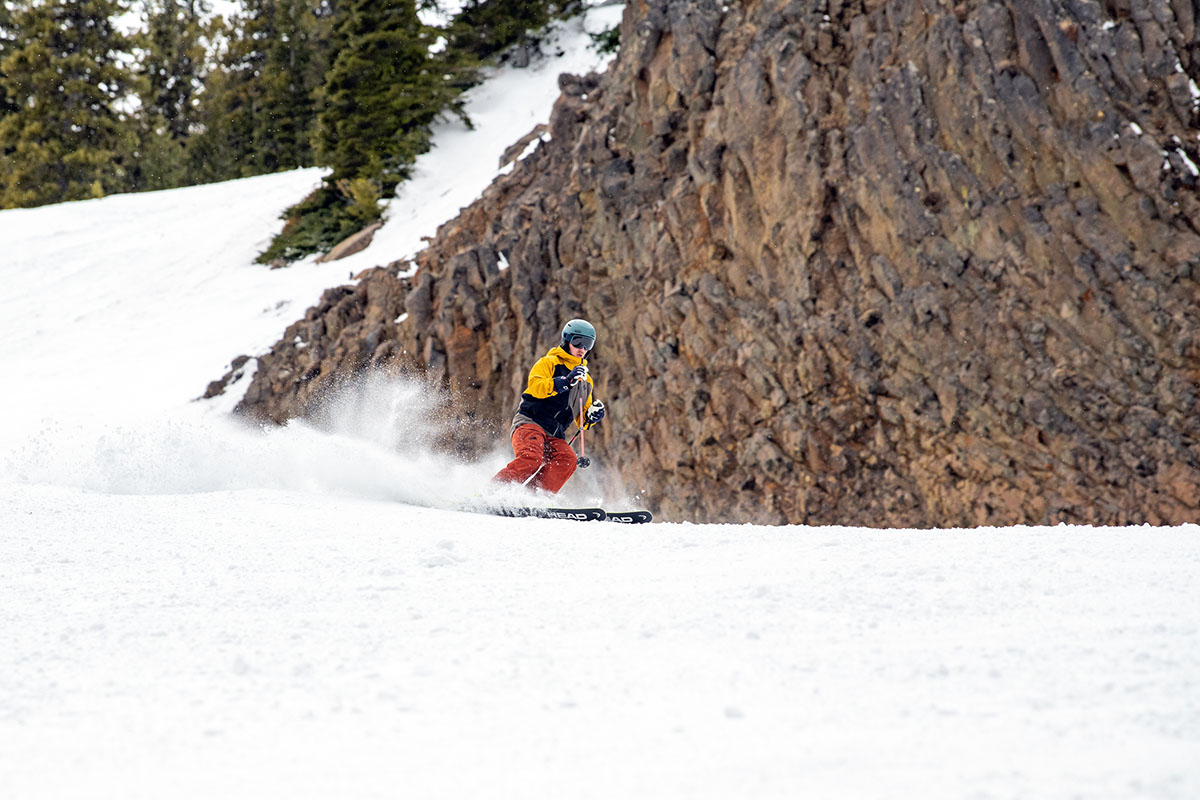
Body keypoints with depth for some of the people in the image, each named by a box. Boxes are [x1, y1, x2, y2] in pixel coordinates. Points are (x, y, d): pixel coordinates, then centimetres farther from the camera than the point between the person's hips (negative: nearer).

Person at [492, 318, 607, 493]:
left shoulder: (586, 380, 27)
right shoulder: (549, 363, 6)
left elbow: (582, 421, 28)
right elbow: (535, 386, -14)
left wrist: (592, 416, 5)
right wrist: (565, 381, -23)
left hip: (554, 436, 6)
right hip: (530, 422, -6)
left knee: (568, 460, -25)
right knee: (531, 459, -32)